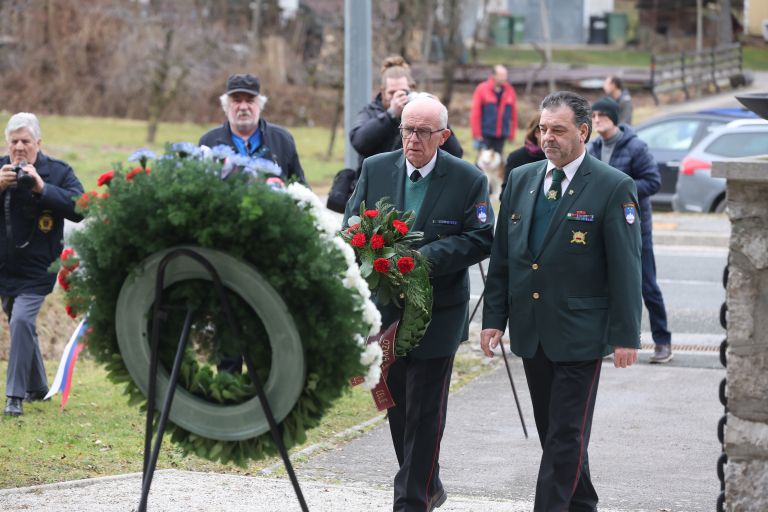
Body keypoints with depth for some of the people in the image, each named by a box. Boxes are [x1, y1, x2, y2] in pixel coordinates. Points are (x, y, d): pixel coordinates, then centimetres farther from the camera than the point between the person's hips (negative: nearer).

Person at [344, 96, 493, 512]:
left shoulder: (468, 180, -7)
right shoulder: (375, 169, 3)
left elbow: (480, 240, -10)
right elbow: (351, 224, 6)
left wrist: (426, 257, -22)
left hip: (437, 316, -4)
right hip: (385, 308, 4)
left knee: (425, 413, -4)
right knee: (397, 405, 14)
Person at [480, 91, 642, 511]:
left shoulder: (614, 188, -8)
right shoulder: (520, 180, 9)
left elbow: (626, 268, -8)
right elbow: (501, 257, 12)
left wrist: (625, 335, -10)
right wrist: (494, 317, 7)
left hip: (579, 334, -6)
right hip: (531, 332, 6)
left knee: (567, 435, -6)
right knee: (553, 431, 13)